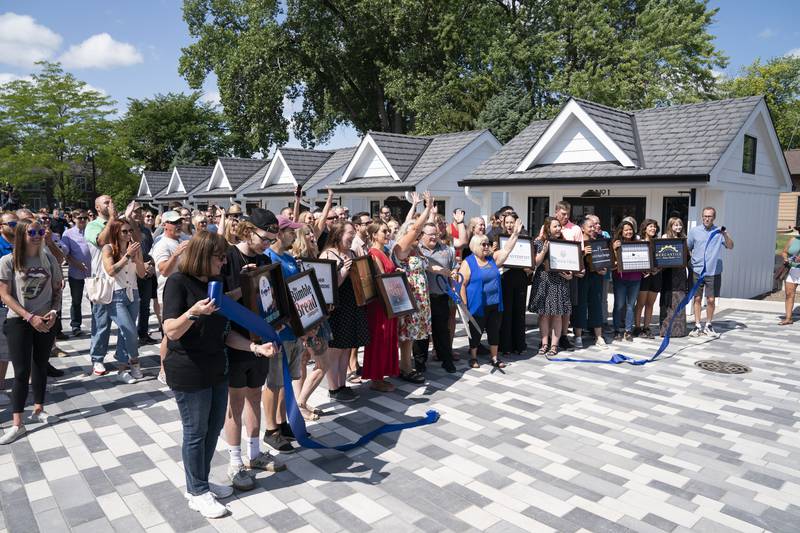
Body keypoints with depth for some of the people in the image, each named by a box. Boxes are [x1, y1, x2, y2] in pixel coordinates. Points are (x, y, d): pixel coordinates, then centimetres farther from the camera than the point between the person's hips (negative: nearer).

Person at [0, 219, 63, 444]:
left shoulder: (48, 259, 2)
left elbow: (57, 289, 8)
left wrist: (54, 311, -8)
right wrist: (30, 317, -16)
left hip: (46, 321, 3)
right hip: (18, 322, -3)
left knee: (40, 366, 13)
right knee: (22, 371, -4)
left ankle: (38, 410, 28)